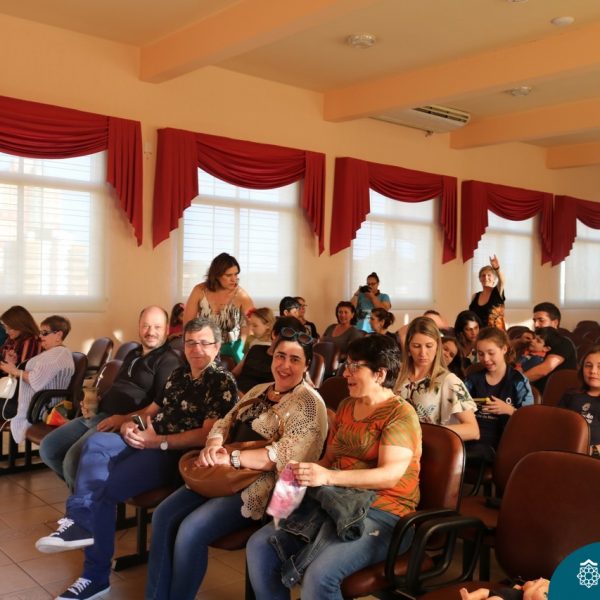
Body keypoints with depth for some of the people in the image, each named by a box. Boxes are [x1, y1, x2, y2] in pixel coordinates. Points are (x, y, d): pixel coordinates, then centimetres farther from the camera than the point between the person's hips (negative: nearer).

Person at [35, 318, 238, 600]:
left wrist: (159, 441, -22)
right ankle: (80, 521, -29)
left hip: (177, 454, -8)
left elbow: (208, 434, -17)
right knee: (97, 443, -19)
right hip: (150, 441, 8)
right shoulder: (179, 374, 19)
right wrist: (132, 422, 1)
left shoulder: (222, 382, -7)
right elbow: (154, 408, 25)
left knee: (102, 489, -22)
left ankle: (96, 576, -12)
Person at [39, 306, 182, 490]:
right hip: (98, 414, 9)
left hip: (125, 424, -9)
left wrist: (125, 419, -23)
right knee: (48, 447, 4)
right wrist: (94, 402, 11)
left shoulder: (169, 361, -7)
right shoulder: (133, 355, 22)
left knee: (74, 459, -28)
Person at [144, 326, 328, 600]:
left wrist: (230, 458, -22)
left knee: (191, 531, -23)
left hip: (263, 485, -8)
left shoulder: (309, 403, -10)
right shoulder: (258, 390, 16)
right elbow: (225, 422, 14)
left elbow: (285, 456, -21)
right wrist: (213, 444, -11)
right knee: (163, 516, -7)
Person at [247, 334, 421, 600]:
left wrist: (328, 477, -29)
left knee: (320, 575, -32)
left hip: (382, 512, -7)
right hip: (336, 503, 7)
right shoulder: (345, 406, 15)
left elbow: (390, 475, -20)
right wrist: (307, 472, -5)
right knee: (259, 546, -10)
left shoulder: (400, 414, -9)